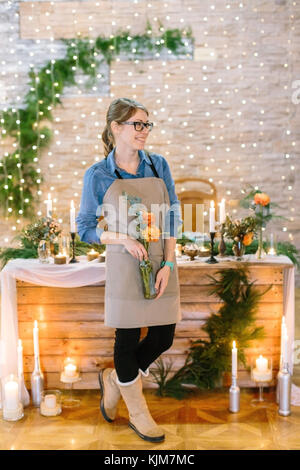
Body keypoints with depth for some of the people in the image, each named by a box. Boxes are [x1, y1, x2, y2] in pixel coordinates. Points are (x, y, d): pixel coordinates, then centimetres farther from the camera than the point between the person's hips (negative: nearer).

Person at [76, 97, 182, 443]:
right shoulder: (97, 175, -4)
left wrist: (168, 264, -6)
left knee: (163, 338, 7)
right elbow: (85, 228, 1)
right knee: (128, 337, 5)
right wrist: (123, 238, -16)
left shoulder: (158, 165, 5)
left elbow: (173, 217, 5)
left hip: (161, 263, 4)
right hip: (124, 266, -4)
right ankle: (137, 413, 28)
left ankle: (114, 379, 35)